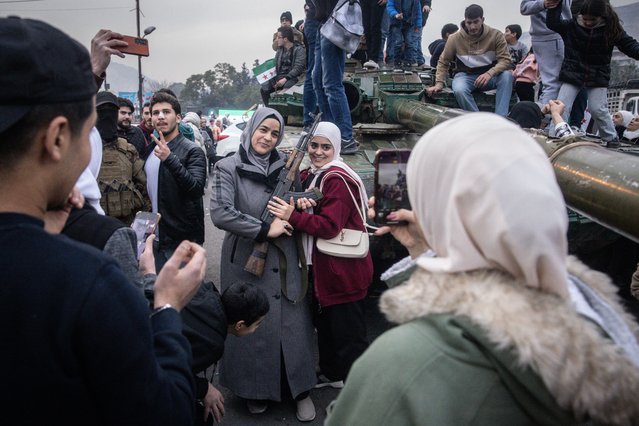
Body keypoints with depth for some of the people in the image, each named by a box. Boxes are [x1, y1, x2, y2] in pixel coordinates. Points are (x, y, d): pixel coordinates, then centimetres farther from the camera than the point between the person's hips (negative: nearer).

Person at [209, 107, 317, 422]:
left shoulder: (285, 165, 5)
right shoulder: (229, 168, -7)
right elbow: (220, 213, -18)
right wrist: (265, 230, -18)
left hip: (285, 260, 3)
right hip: (248, 260, -3)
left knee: (292, 324, 8)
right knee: (254, 326, 7)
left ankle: (300, 389, 25)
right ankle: (255, 389, 29)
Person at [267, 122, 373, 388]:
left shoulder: (338, 180, -17)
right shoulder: (309, 176, 12)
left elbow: (329, 226, -23)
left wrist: (293, 216, -28)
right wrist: (300, 204, -14)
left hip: (343, 269, -10)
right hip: (321, 266, 10)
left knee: (347, 332, -1)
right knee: (324, 323, 23)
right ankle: (331, 374, 41)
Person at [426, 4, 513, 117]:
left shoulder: (496, 35, -10)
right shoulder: (455, 38, -9)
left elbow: (505, 60, -15)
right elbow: (443, 62, 3)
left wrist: (489, 74, -35)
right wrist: (439, 83, -10)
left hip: (489, 76, 1)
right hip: (466, 75, -1)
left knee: (507, 75, -32)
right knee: (459, 90, -36)